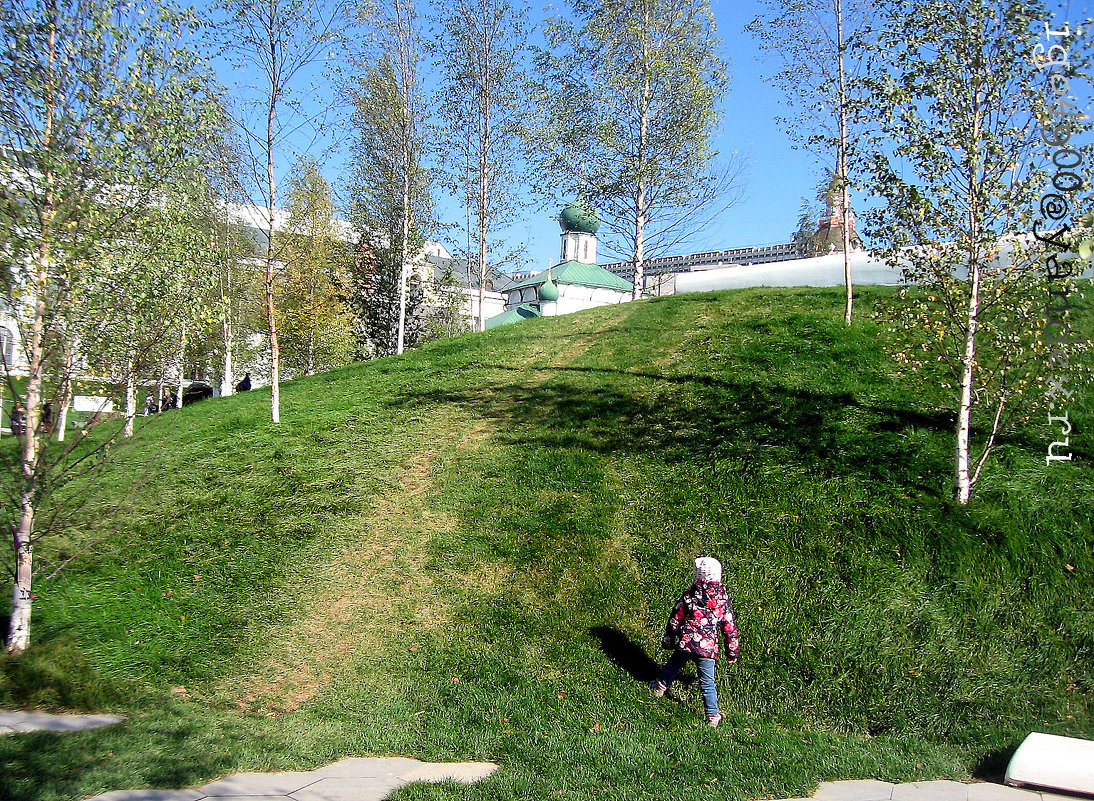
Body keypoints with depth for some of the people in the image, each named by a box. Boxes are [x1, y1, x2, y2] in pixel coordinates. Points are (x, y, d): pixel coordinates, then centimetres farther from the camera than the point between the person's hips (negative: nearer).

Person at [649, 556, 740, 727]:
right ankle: (713, 716, 15)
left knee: (674, 664, 27)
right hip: (707, 647, -1)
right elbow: (730, 628, 1)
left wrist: (669, 640, 16)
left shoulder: (689, 595, -4)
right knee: (707, 681, 9)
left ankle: (660, 686, 44)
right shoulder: (723, 599, -4)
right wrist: (733, 652, 12)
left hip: (684, 643, 1)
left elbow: (675, 619, 2)